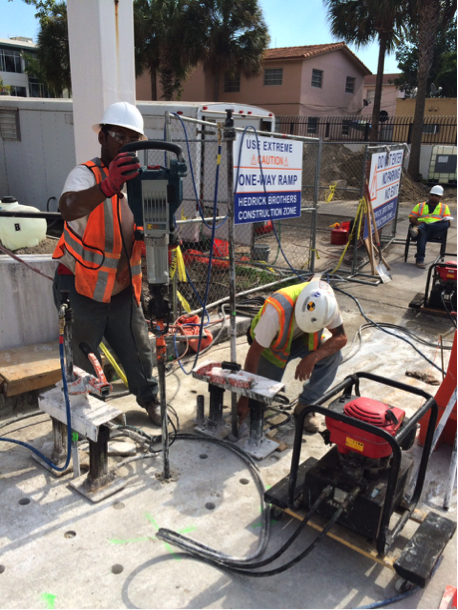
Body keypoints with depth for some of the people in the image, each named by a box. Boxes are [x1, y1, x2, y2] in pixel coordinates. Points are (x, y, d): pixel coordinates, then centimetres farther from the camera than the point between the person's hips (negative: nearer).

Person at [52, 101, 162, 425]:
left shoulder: (137, 180, 2)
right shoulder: (85, 174, -17)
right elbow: (68, 207, -41)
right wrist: (107, 186, -59)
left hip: (122, 290, 5)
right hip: (81, 290, -4)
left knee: (139, 350, 16)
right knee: (82, 366, 9)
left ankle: (150, 398, 41)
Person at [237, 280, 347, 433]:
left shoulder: (326, 301, -29)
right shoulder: (277, 310, -41)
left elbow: (341, 337, -22)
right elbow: (254, 352, -35)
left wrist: (313, 357, -40)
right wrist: (245, 398, -34)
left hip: (301, 340, 3)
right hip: (271, 344, -3)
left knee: (332, 355, -25)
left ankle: (304, 406, -8)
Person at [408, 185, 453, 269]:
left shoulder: (444, 207, 27)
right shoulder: (420, 205, 28)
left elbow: (448, 222, 12)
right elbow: (411, 217, 15)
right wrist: (417, 222, -8)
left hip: (437, 231, 1)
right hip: (423, 228, 0)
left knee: (445, 223, -34)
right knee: (422, 234, -38)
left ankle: (419, 229, -46)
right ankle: (420, 259, -42)